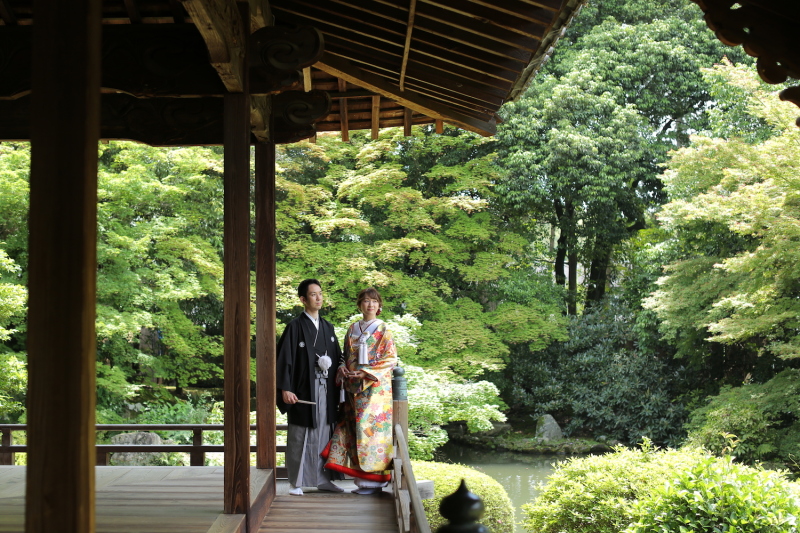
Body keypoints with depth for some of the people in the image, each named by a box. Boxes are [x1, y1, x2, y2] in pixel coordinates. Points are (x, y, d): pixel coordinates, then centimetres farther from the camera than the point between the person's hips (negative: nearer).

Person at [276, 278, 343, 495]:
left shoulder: (327, 327, 14)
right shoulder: (295, 326, -4)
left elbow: (337, 356, 18)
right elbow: (284, 358, -8)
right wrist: (285, 389, -14)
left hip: (325, 390, 5)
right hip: (303, 390, -5)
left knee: (324, 433, 9)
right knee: (300, 436, -1)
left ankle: (324, 479, 18)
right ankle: (296, 483, 7)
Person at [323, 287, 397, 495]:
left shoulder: (383, 329, -1)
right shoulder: (352, 329, 14)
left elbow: (391, 358, -7)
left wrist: (366, 372, -15)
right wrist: (343, 369, -3)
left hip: (375, 387, -5)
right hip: (353, 388, 5)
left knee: (372, 428, -7)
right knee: (354, 429, 3)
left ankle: (374, 479, -1)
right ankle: (361, 477, 10)